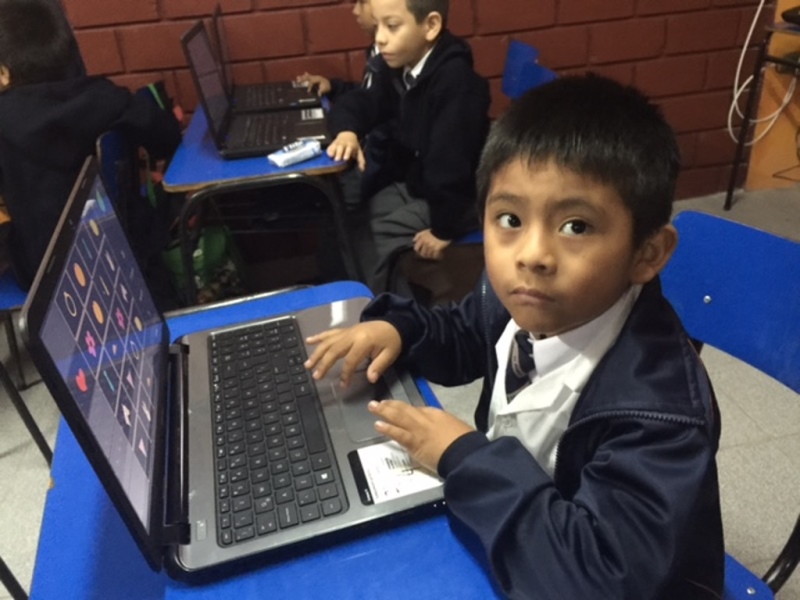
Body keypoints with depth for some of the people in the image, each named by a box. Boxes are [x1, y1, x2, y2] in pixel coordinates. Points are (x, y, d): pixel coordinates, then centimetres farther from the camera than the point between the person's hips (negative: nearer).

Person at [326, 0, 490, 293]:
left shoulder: (455, 82, -29)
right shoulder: (396, 68, 1)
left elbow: (451, 161, -30)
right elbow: (362, 103, 8)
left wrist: (443, 228, -24)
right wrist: (347, 130, -16)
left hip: (456, 197, -8)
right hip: (408, 183, 9)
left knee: (368, 237, -17)